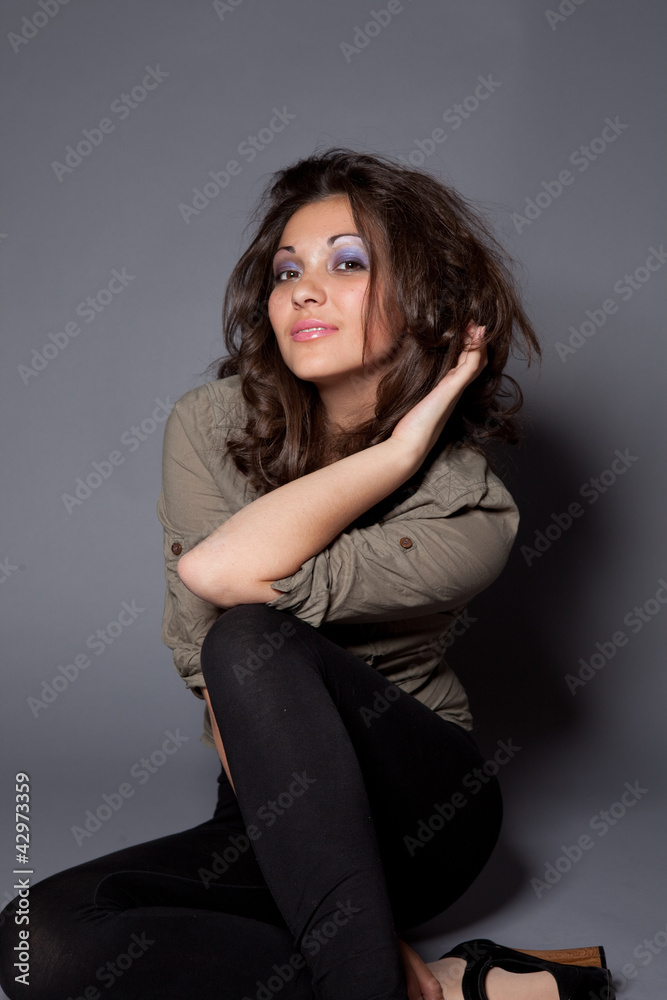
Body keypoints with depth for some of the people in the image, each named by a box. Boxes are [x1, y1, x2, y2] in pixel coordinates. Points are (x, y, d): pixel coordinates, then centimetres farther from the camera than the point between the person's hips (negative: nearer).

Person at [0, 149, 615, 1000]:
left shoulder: (468, 511, -17)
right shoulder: (210, 426, -8)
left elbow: (219, 573, -31)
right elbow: (205, 666, -15)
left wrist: (403, 447, -24)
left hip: (419, 812, -3)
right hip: (271, 816, 4)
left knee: (252, 637, -32)